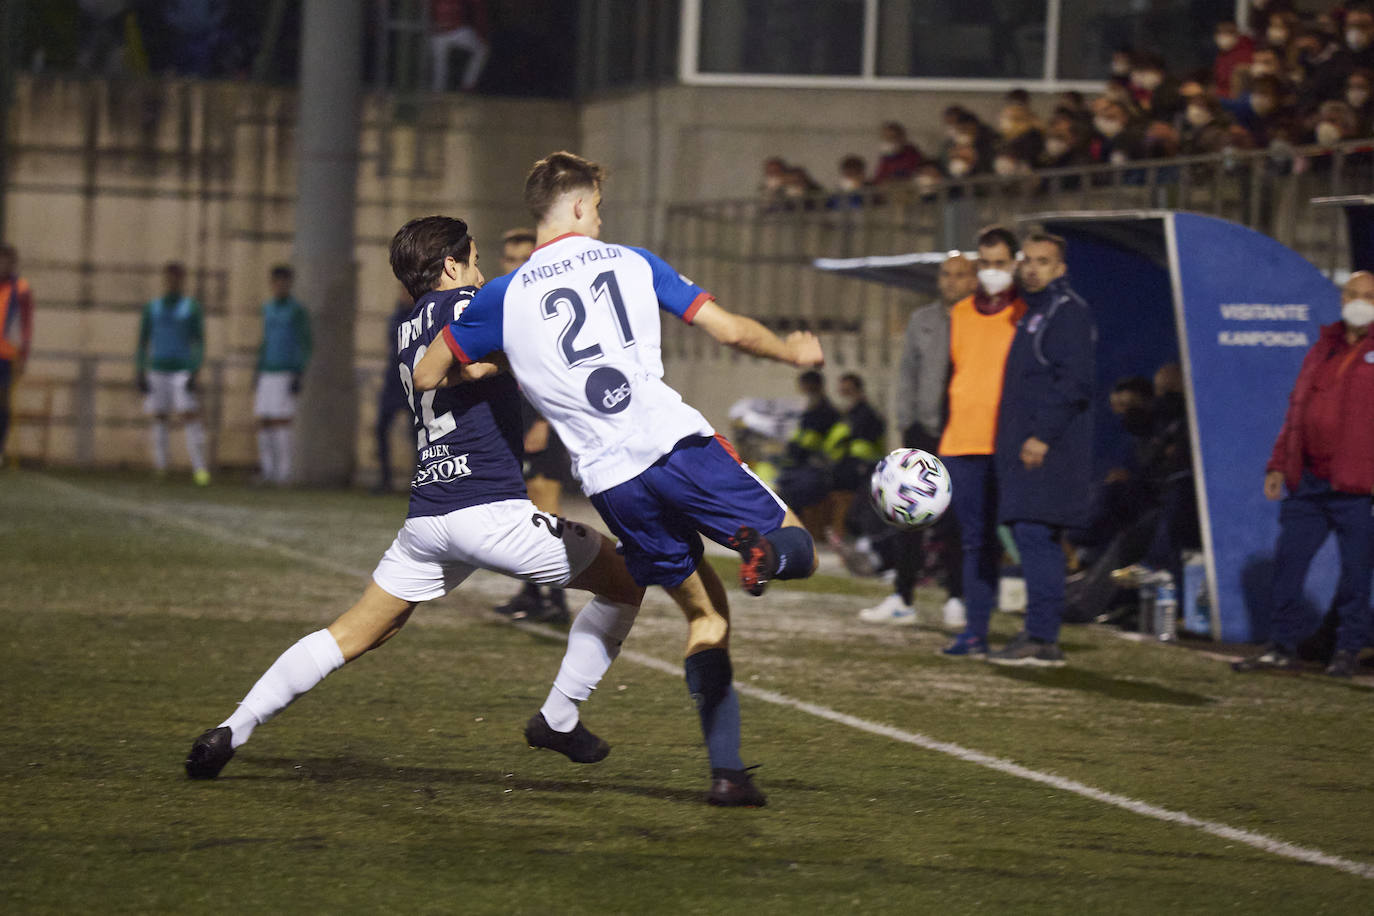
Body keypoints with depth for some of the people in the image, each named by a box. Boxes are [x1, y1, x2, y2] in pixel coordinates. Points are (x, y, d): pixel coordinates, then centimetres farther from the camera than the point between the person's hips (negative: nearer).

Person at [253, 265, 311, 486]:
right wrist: (259, 373, 21)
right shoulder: (269, 308, 17)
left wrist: (298, 376, -15)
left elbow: (305, 345, -8)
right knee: (263, 422, 3)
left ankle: (284, 472, -6)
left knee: (281, 421, -11)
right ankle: (268, 470, 9)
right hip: (267, 374, 7)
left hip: (287, 374, -7)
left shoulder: (297, 311, -5)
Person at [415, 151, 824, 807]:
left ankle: (726, 771, 3)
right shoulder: (630, 262, 11)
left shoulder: (504, 298, 10)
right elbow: (729, 329, 10)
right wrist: (794, 353, 29)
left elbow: (426, 376, 16)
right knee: (798, 551, 10)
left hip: (610, 480, 2)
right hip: (677, 439, -2)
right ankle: (764, 551, -30)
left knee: (705, 613, 16)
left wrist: (492, 367, 35)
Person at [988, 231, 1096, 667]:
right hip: (1024, 446, 10)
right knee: (1034, 537, 9)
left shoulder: (1069, 312, -9)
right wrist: (1016, 439, 17)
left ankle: (1042, 639, -16)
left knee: (1035, 535, -14)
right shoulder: (1032, 313, 21)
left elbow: (1075, 381, -18)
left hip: (1048, 448, -10)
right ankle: (1040, 634, 12)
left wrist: (1042, 435, -22)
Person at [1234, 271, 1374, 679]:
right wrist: (1278, 465, 14)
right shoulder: (1323, 349, 17)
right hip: (1308, 483, 6)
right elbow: (1296, 411, 20)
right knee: (1288, 560, 4)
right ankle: (1282, 647, 12)